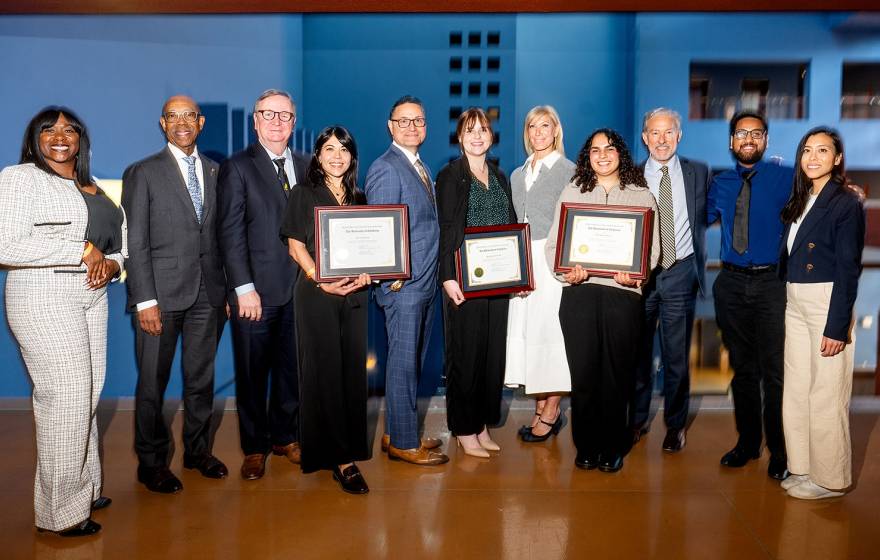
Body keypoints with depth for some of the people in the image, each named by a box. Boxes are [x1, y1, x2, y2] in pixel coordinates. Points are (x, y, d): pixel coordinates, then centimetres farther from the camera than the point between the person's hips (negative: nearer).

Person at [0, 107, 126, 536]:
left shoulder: (93, 188, 15)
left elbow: (118, 239, 20)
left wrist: (111, 264, -4)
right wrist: (83, 251, -15)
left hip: (92, 298, 7)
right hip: (44, 298, -6)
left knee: (87, 397, 10)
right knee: (65, 398, -7)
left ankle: (84, 488, 23)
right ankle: (61, 509, 6)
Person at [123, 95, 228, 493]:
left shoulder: (214, 172, 12)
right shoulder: (143, 173, -1)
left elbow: (219, 234, 10)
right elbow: (135, 243, -6)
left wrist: (227, 288, 4)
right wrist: (145, 300, -12)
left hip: (207, 292, 4)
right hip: (162, 292, -4)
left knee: (201, 377, 13)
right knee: (153, 382, 5)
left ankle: (197, 449, 29)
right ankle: (151, 462, 20)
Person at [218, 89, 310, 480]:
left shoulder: (305, 167, 11)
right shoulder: (237, 168, -2)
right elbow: (231, 232, -8)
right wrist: (244, 288, -14)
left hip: (298, 288, 4)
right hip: (256, 291, -4)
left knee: (292, 369, 13)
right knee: (252, 374, 7)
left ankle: (285, 437, 30)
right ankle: (254, 448, 23)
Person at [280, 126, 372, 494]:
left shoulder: (359, 197, 14)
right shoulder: (304, 194, 2)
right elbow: (296, 246, -3)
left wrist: (367, 273, -6)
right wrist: (323, 281, -16)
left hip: (355, 293, 4)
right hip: (317, 293, -4)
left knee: (353, 370, 5)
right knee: (325, 371, -4)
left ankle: (349, 447, 17)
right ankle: (340, 458, 0)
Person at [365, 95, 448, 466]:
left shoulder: (421, 168, 17)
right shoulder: (385, 169, -12)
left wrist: (438, 275, 11)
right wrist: (394, 275, -17)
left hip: (425, 284, 9)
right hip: (403, 285, -9)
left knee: (413, 362, 15)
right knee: (403, 363, -1)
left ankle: (398, 432, 28)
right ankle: (403, 443, 11)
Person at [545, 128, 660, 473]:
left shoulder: (642, 195, 12)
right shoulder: (572, 192, 14)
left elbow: (652, 247, 6)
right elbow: (553, 243, 8)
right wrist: (565, 273, -10)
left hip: (623, 292, 0)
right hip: (579, 292, 1)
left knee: (616, 373, 3)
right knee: (582, 372, 2)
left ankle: (612, 449, 17)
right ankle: (586, 447, 16)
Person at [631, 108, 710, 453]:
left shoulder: (699, 173, 5)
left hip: (680, 273, 0)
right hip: (639, 274, 0)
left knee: (677, 356, 7)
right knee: (638, 351, 9)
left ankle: (675, 425, 22)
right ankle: (637, 420, 25)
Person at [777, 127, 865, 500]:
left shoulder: (846, 203, -8)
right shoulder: (799, 201, 12)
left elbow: (848, 269, -12)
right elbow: (788, 257, 12)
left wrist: (837, 326, -15)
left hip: (826, 303, -7)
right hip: (795, 304, 7)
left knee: (826, 394, -1)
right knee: (797, 389, 11)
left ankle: (829, 479, 13)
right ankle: (802, 468, 24)